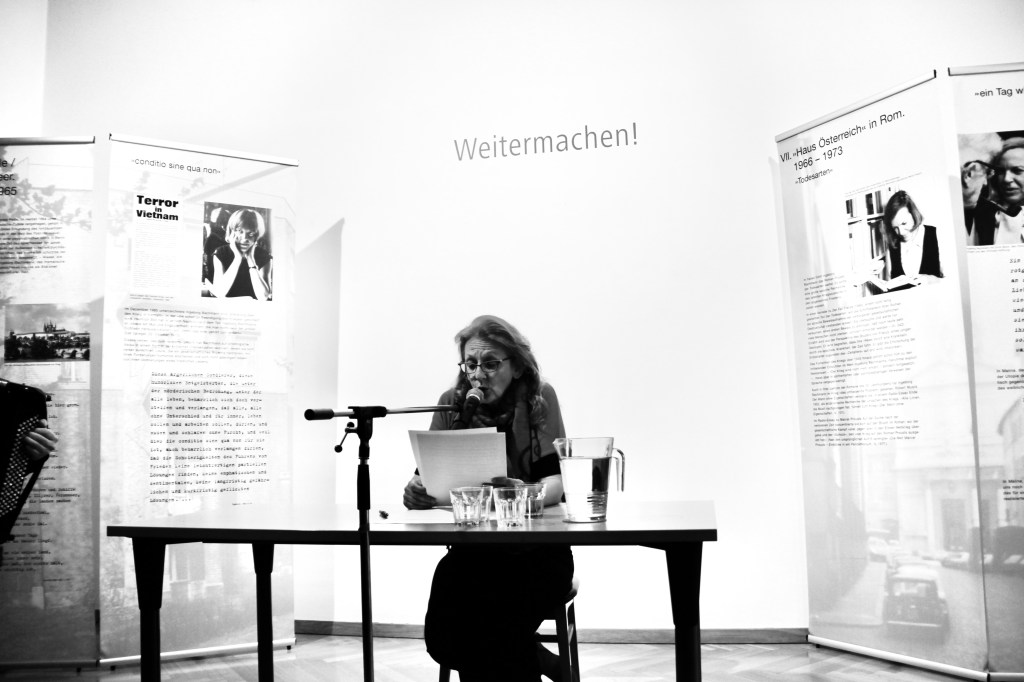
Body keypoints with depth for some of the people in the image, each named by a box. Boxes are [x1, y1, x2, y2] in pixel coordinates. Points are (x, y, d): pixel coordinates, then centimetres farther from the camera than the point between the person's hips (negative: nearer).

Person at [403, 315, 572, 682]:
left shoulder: (539, 398, -3)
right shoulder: (451, 403, 4)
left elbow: (555, 480, -11)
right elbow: (427, 473, 0)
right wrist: (417, 491, -25)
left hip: (536, 550, -3)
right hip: (472, 549, 3)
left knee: (495, 631, -29)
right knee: (443, 637, -22)